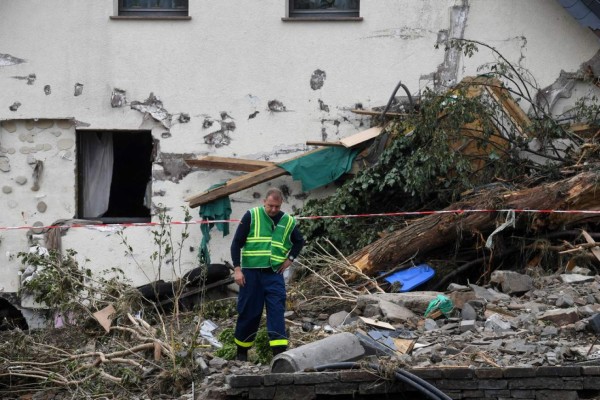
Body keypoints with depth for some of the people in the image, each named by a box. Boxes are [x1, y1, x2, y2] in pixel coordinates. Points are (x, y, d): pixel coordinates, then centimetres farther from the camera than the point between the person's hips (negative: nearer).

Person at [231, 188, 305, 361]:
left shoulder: (288, 221, 7)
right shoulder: (251, 216, -2)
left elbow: (299, 241, 26)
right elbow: (236, 242, -2)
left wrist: (290, 258, 10)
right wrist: (237, 268, -8)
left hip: (274, 274, 2)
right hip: (251, 272, -2)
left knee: (277, 312, -7)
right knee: (249, 313, 4)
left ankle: (280, 352, -10)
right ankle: (241, 351, 21)